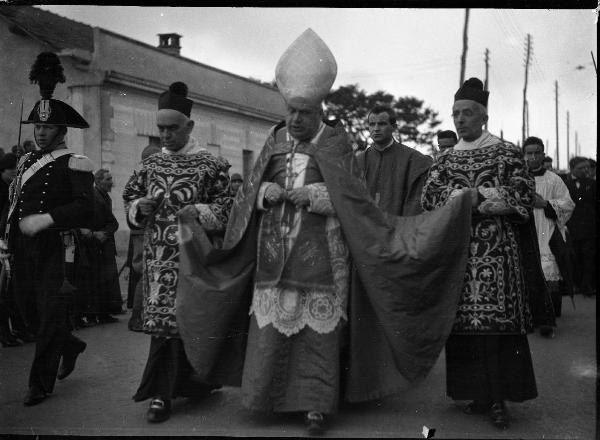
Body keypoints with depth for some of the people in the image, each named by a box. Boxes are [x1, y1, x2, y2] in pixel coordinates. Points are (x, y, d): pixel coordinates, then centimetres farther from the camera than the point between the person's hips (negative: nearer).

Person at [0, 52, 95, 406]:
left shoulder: (75, 164, -7)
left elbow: (86, 208, -20)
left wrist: (47, 218, -28)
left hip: (58, 248, -7)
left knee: (51, 314, -1)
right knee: (41, 311, 17)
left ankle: (41, 382, 11)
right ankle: (71, 345, 43)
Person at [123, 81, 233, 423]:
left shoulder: (211, 165, -3)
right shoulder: (151, 164, 11)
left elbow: (227, 206, -4)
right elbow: (130, 197, 20)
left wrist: (198, 211, -21)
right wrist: (140, 206, -3)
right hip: (158, 255, 4)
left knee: (178, 318, -3)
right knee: (161, 318, 6)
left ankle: (163, 393, 5)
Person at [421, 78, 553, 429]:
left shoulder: (506, 153, 5)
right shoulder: (446, 159, 15)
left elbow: (523, 195, -4)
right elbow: (429, 196, 4)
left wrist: (466, 196, -11)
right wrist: (467, 197, -13)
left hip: (496, 253, -3)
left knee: (498, 321, -8)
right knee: (465, 322, 1)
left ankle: (499, 398, -2)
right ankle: (480, 393, 11)